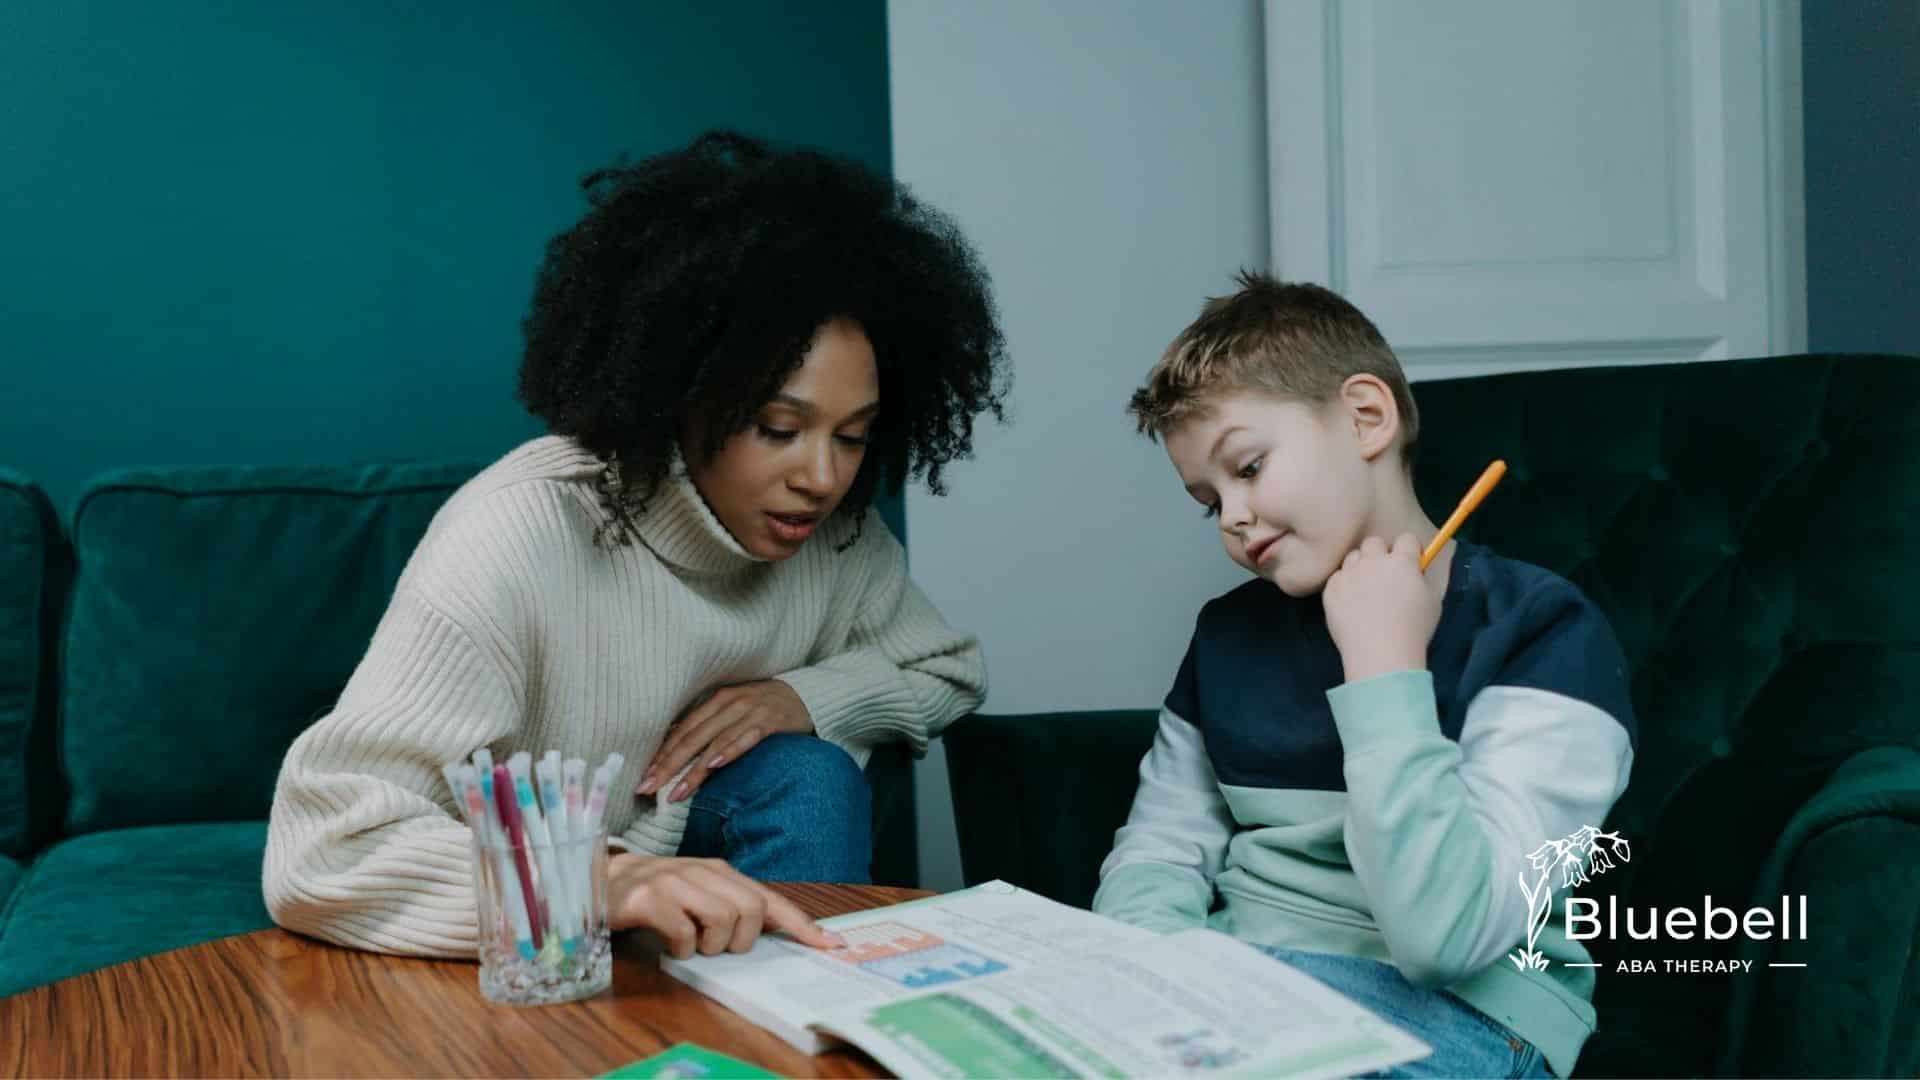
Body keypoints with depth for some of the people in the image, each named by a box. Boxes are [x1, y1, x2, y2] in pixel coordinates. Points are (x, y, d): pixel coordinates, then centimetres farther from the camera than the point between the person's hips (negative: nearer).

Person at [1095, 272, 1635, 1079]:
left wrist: (1384, 670, -19)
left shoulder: (1543, 635, -11)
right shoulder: (1229, 632, 10)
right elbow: (1157, 852, 9)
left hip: (1456, 1010, -5)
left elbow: (1442, 935, -21)